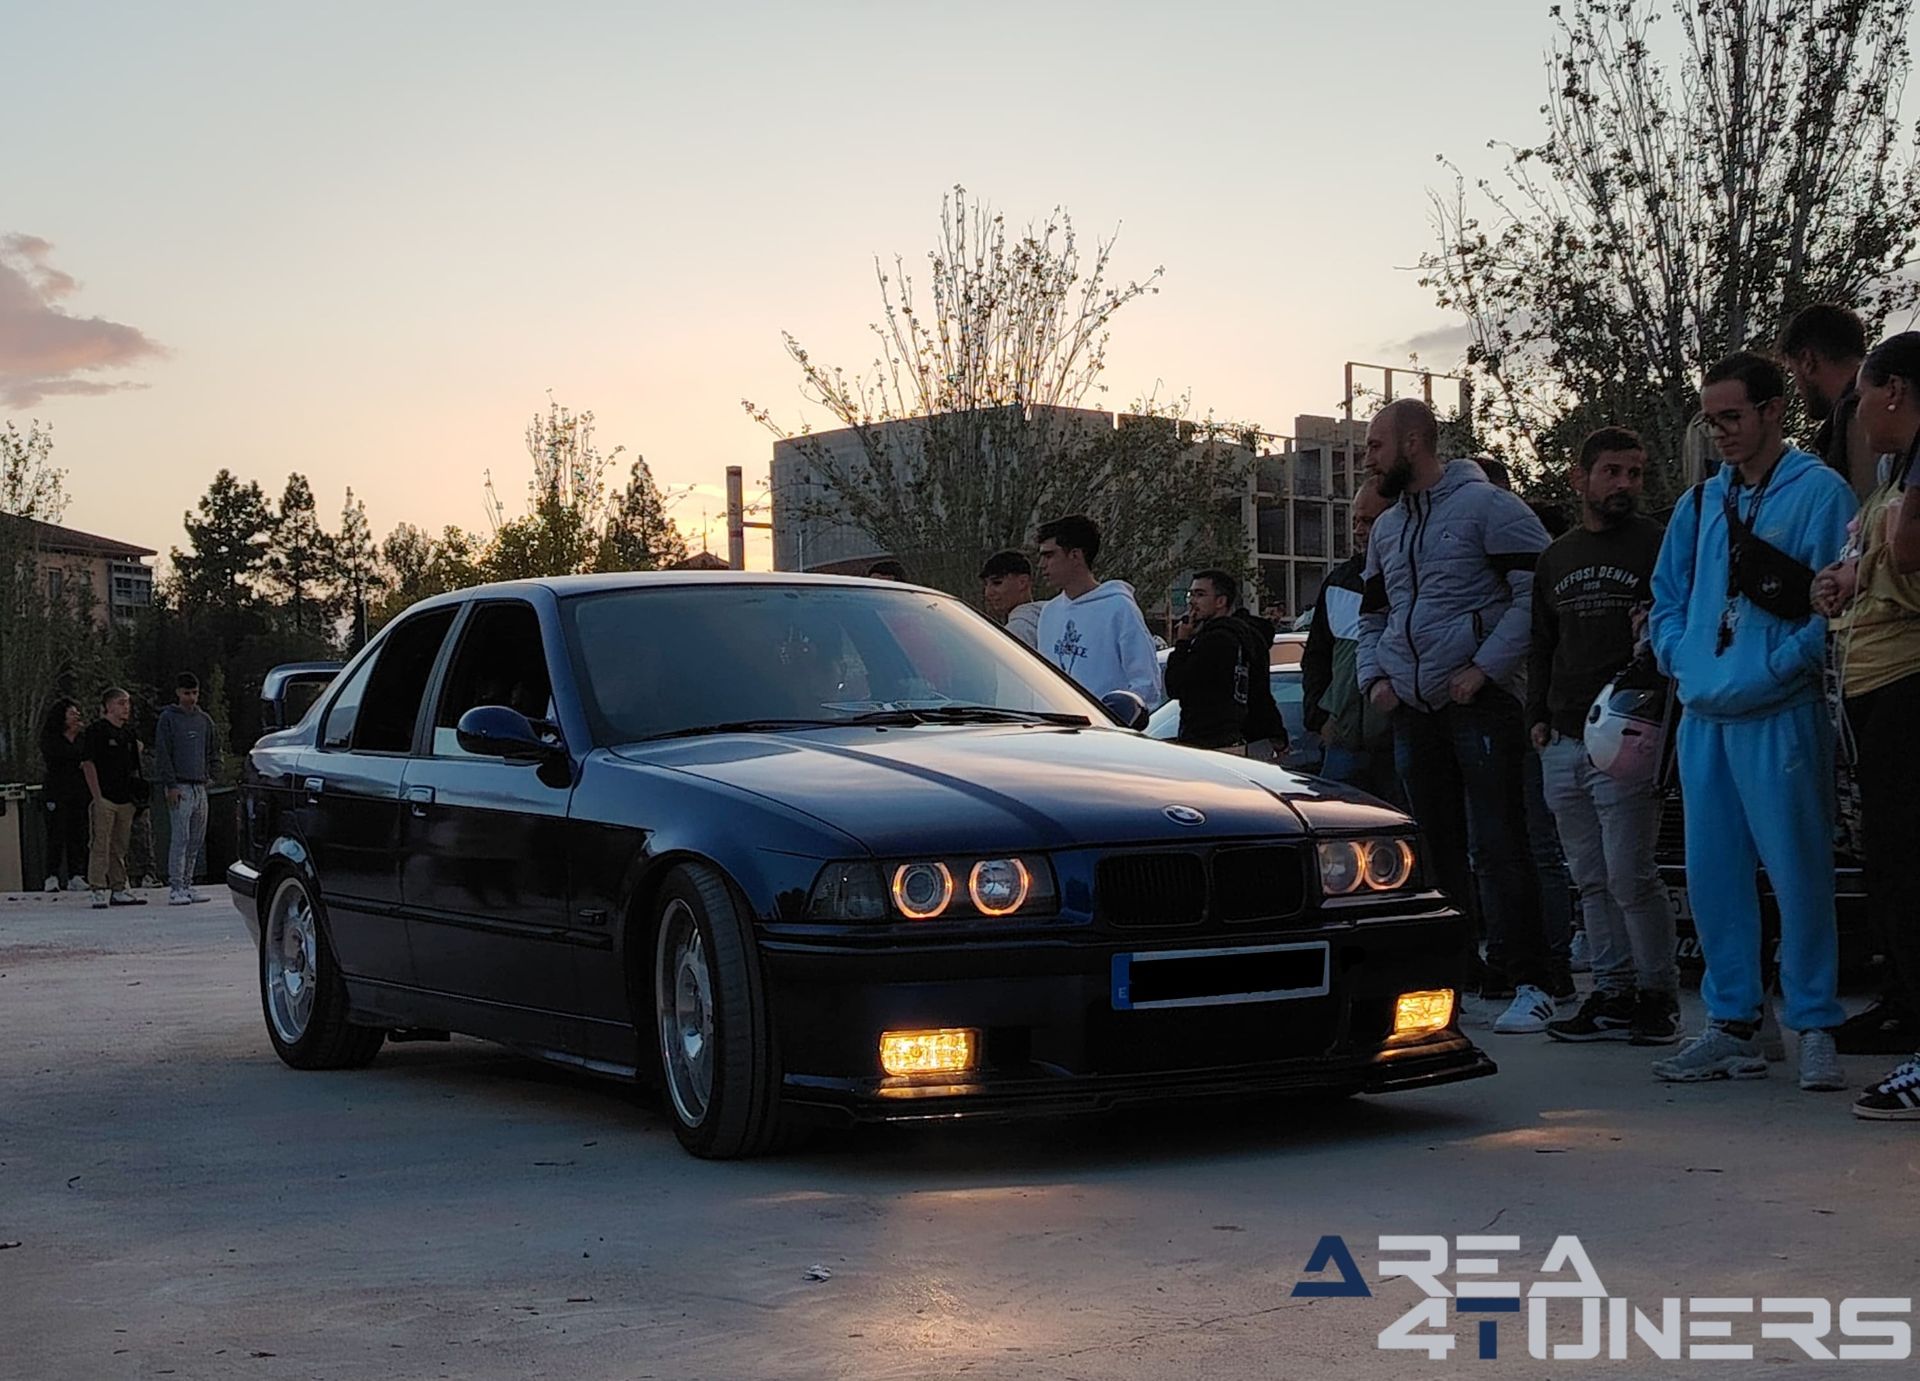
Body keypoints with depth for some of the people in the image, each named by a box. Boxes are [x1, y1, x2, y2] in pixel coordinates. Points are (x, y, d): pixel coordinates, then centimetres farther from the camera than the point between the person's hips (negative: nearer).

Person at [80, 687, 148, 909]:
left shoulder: (128, 732, 16)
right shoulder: (97, 729, -5)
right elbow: (88, 763, -10)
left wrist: (135, 797, 16)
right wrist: (97, 797, -14)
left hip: (125, 799, 7)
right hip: (105, 798, -7)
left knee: (120, 848, 11)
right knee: (101, 845, -6)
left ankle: (119, 889, 16)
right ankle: (99, 890, -5)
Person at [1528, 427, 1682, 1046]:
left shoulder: (1659, 547, -1)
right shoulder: (1556, 557, 17)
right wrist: (1538, 713, 13)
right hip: (1563, 743, 6)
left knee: (1630, 875, -8)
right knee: (1591, 880, 9)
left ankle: (1658, 995, 4)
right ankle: (1612, 994, 15)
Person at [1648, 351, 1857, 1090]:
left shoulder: (1820, 492, -4)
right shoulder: (1701, 502, 16)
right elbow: (1666, 597, 22)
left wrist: (1774, 670, -15)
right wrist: (1681, 661, 5)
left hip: (1780, 717, -6)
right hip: (1703, 717, 7)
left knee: (1797, 870, -4)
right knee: (1711, 874, 8)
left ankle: (1814, 1027, 6)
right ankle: (1732, 1023, 17)